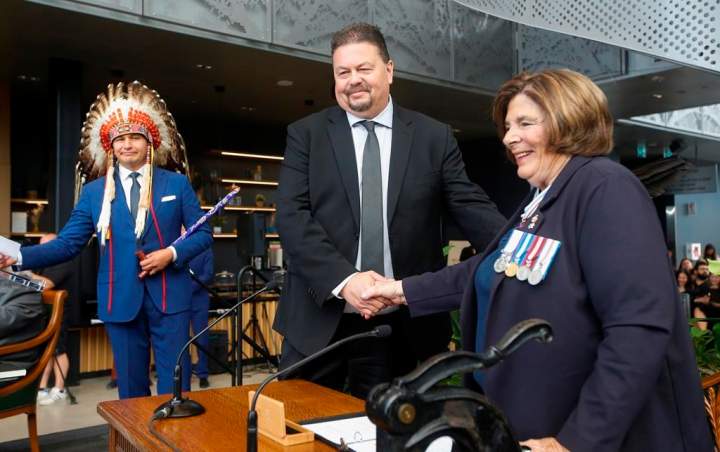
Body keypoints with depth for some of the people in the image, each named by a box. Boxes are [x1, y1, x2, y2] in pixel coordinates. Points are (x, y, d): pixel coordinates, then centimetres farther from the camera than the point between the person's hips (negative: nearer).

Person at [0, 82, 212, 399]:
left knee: (175, 385, 3)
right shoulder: (94, 192, 6)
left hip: (169, 297, -1)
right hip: (120, 300, 2)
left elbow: (202, 233, 4)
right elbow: (67, 243, 3)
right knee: (130, 387, 11)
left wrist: (171, 253, -13)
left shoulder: (177, 184, 4)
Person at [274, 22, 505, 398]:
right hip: (319, 318, 0)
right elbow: (291, 215, -7)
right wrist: (343, 278, -21)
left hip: (401, 324, 1)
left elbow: (472, 208, -1)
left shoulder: (434, 137, 5)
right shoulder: (306, 134, 3)